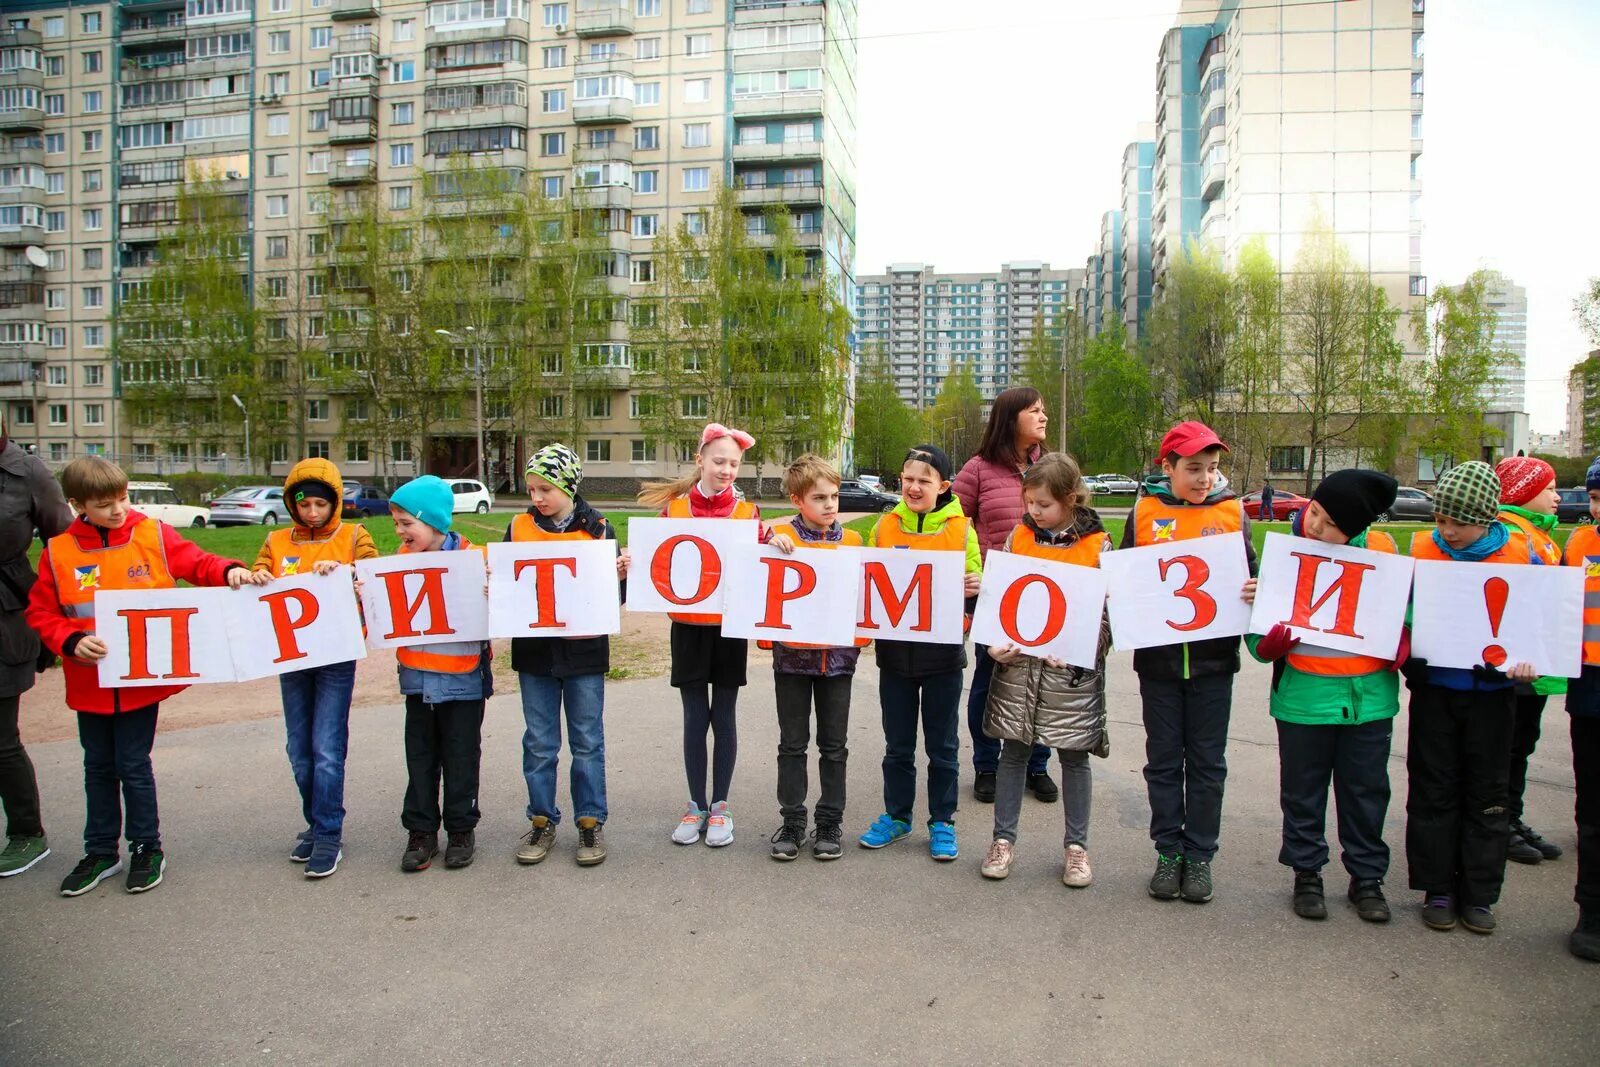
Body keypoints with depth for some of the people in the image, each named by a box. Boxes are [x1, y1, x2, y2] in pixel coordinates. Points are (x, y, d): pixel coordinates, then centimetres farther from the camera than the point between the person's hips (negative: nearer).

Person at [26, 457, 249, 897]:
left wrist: (228, 571, -24)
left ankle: (147, 848, 24)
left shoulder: (154, 535, -6)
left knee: (134, 765, 6)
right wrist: (71, 641, -15)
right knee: (98, 767, 17)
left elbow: (197, 563, -4)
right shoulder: (58, 552, -3)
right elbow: (41, 613, 1)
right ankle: (100, 851, 33)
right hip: (89, 682, 3)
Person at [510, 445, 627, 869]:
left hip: (584, 649, -2)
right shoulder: (518, 528, 2)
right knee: (539, 743, 11)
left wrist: (620, 574, -20)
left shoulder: (597, 528, -3)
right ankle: (542, 821, 25)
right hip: (534, 650, 2)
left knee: (587, 741, 8)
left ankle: (590, 821, 21)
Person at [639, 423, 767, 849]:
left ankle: (720, 806, 22)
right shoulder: (674, 507, 1)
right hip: (688, 626, 0)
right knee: (695, 719, 7)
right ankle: (696, 805, 22)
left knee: (723, 718, 8)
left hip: (730, 626, 0)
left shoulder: (747, 512, 0)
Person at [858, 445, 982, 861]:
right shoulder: (884, 527, 2)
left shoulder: (960, 530, -3)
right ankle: (896, 816, 31)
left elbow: (974, 588, 1)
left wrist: (973, 591, -20)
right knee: (898, 745, 14)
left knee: (943, 746, 11)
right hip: (894, 651, 2)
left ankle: (941, 822, 26)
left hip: (943, 653, -2)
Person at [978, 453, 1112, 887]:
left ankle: (1076, 845, 24)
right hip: (1017, 662, 2)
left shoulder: (1098, 545, -4)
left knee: (1074, 757, 10)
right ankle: (1003, 839, 22)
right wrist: (997, 643, -7)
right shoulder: (1018, 537, 3)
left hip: (1072, 668, -2)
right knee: (1013, 751, 9)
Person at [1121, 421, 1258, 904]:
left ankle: (1200, 854, 22)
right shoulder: (1145, 511, 0)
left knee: (1207, 761, 9)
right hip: (1158, 656, 0)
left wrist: (1254, 594, -13)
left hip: (1213, 657, 0)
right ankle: (1168, 851, 24)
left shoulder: (1231, 512, 1)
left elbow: (1250, 575, 8)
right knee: (1163, 759, 10)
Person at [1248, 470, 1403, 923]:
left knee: (1366, 791, 15)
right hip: (1304, 695, -1)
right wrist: (1266, 642, -24)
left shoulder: (1382, 550, -3)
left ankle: (1367, 876, 32)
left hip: (1370, 695, 1)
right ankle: (1307, 874, 29)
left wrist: (1402, 640, -8)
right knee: (1304, 791, 12)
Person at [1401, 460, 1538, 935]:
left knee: (1486, 795, 10)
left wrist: (1528, 660, -15)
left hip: (1492, 691, 0)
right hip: (1435, 688, 0)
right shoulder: (1421, 550, -5)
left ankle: (1478, 895, 23)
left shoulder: (1519, 555, -6)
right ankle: (1438, 889, 20)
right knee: (1434, 792, 8)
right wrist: (1407, 655, -13)